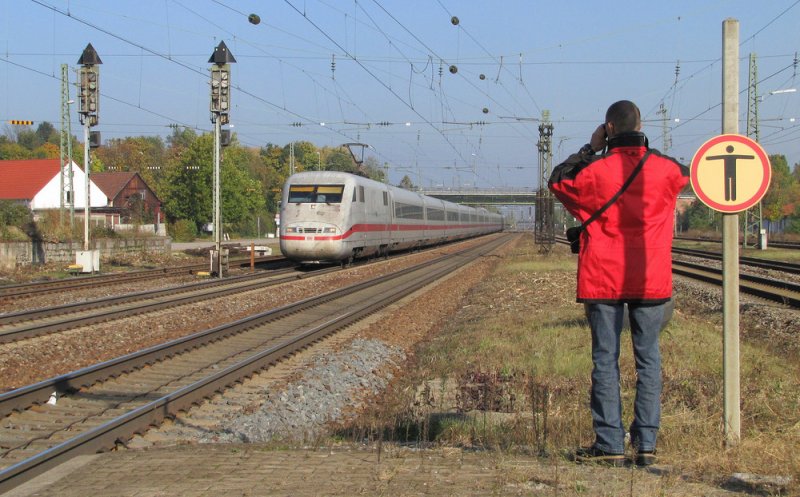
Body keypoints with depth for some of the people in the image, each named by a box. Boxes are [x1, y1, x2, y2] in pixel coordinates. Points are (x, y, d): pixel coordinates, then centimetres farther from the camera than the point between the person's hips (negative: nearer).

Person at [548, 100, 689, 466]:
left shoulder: (593, 171, -8)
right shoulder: (665, 169, -1)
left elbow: (557, 181, 11)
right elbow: (685, 174, 24)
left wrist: (589, 149, 13)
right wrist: (644, 150, 17)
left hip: (604, 279, -2)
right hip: (651, 280, 2)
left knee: (605, 360, 3)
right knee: (648, 359, 7)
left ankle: (610, 444, 1)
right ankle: (646, 443, 4)